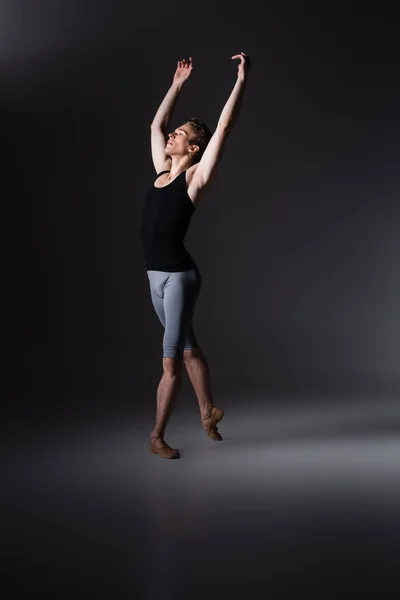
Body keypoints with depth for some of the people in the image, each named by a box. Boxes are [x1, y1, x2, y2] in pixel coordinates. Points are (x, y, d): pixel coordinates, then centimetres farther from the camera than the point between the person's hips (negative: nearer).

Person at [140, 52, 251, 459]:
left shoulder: (196, 178, -6)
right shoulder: (162, 172, 12)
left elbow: (224, 126, -10)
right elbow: (156, 125, 24)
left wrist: (242, 79, -8)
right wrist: (177, 85, 28)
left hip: (179, 276, -8)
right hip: (155, 275, 8)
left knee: (171, 359, -3)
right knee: (187, 349, 17)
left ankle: (157, 436, 4)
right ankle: (208, 414, 30)